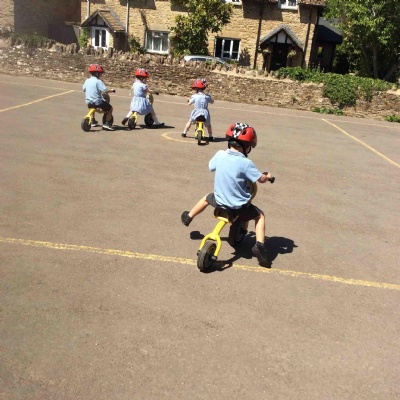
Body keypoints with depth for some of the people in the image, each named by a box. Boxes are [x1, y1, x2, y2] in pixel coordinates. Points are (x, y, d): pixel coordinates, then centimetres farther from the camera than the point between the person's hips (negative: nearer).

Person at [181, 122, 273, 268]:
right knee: (260, 216, 20)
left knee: (208, 197, 37)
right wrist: (268, 176, 12)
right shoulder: (246, 163, -19)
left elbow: (211, 166, 12)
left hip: (219, 201, 4)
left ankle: (188, 217, 52)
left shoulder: (220, 155, -8)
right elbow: (261, 179, -12)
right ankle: (259, 246, 3)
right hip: (239, 207, -4)